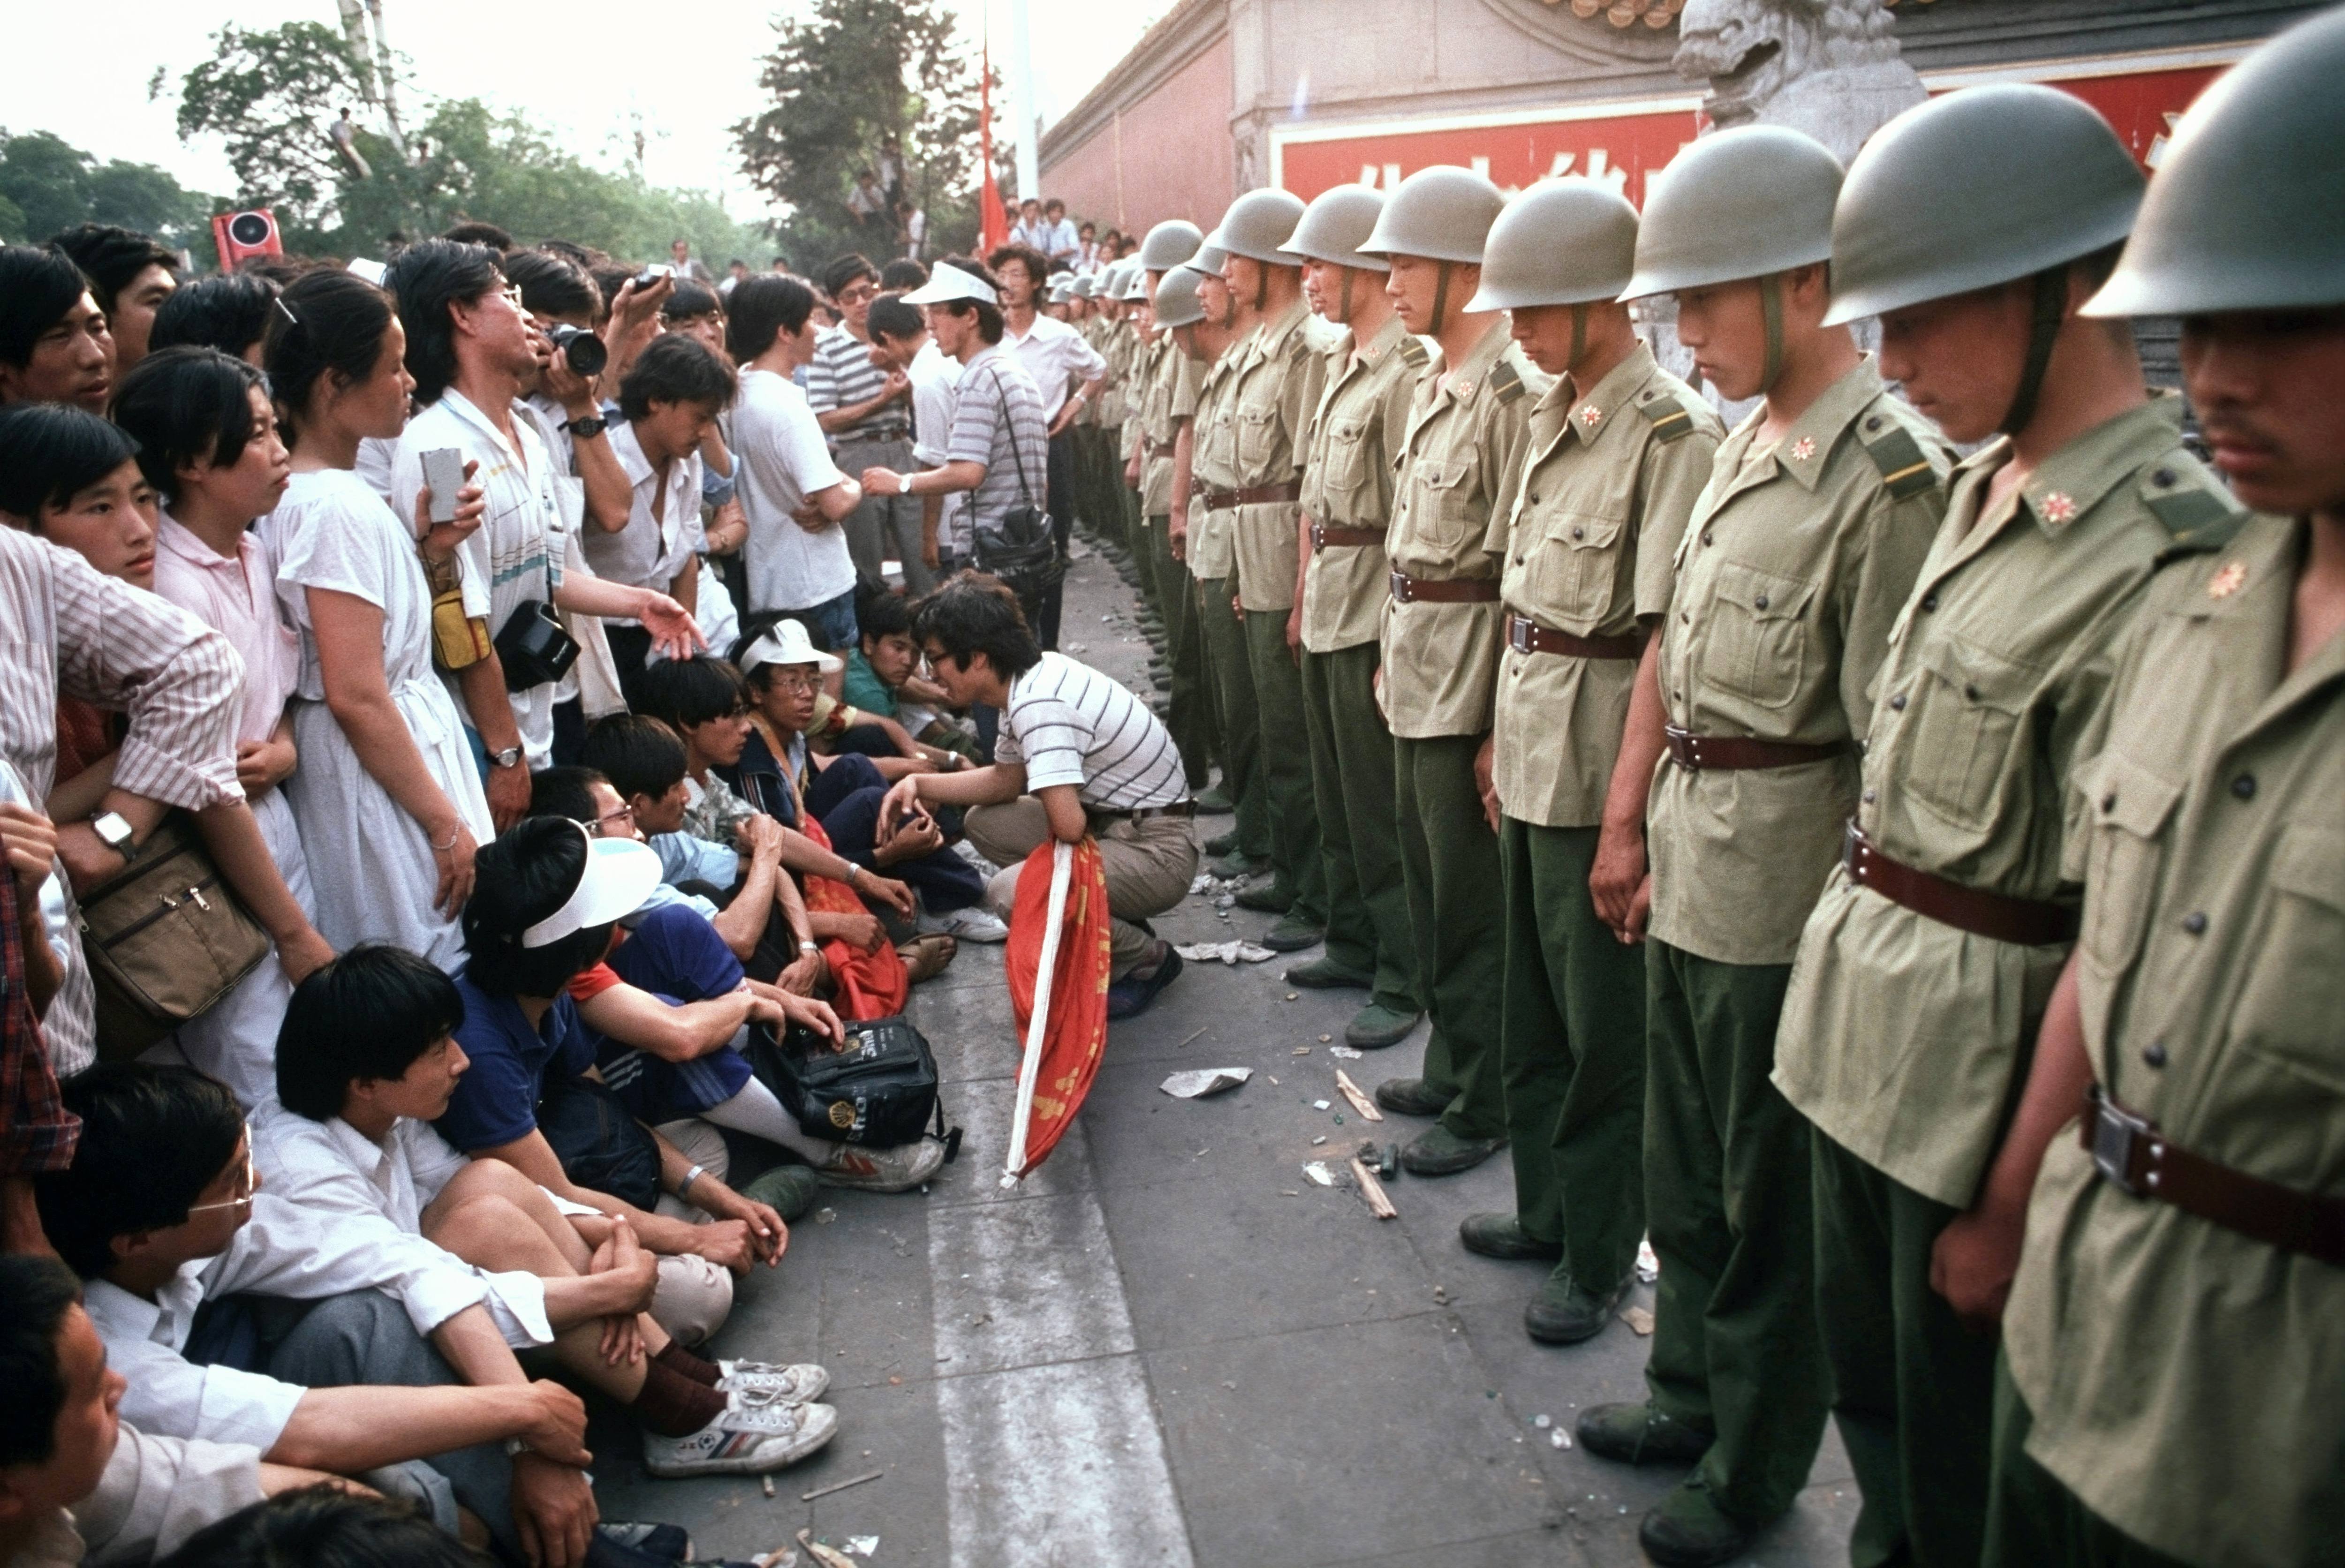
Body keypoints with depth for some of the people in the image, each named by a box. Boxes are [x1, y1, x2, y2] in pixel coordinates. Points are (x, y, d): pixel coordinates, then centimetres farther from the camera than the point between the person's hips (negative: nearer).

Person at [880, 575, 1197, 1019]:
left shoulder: (1038, 706, -26)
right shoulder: (1033, 678, 4)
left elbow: (1068, 824, -33)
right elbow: (1006, 780, 16)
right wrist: (920, 783, 5)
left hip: (1158, 854, -10)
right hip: (1114, 824, 10)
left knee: (1012, 894, -27)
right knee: (985, 824, 11)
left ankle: (1146, 961, -2)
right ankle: (1117, 927, 14)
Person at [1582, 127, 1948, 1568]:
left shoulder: (1891, 474, -20)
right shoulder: (1749, 437, 8)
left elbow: (1893, 743, -20)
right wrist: (1644, 828, 15)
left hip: (1784, 894, -8)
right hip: (1693, 867, 8)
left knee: (1770, 1193, 10)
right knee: (1685, 1165, 22)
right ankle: (1693, 1394, 43)